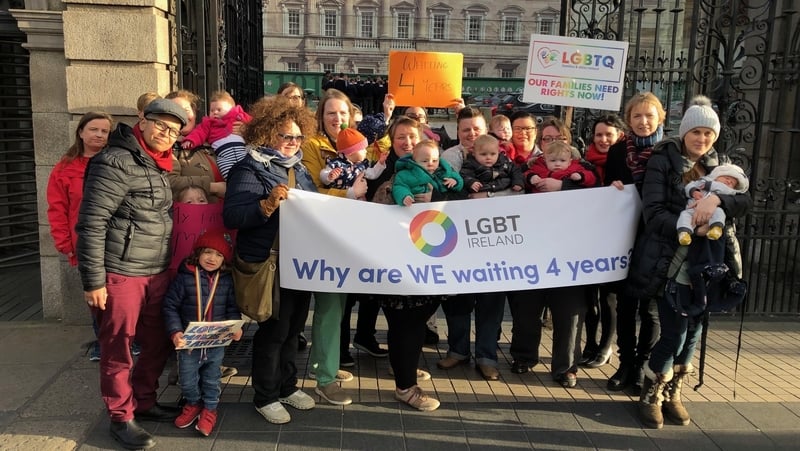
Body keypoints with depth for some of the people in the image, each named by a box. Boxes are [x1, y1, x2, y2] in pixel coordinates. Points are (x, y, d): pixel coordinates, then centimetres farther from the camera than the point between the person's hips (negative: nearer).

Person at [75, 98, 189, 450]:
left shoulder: (159, 166, 12)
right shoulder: (116, 163, -14)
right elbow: (91, 224, -17)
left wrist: (170, 267, 19)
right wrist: (93, 280, -17)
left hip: (157, 274, 8)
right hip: (120, 275, -8)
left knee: (159, 343, 16)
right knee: (118, 350, 6)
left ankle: (144, 402, 35)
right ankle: (121, 418, 22)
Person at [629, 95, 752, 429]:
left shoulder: (721, 165, 10)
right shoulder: (663, 161, -5)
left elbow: (746, 200, -5)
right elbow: (653, 214, -14)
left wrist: (717, 199, -25)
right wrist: (691, 228, -28)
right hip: (672, 263, -5)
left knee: (693, 332, 11)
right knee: (675, 333, -6)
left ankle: (672, 394, 29)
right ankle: (650, 395, 16)